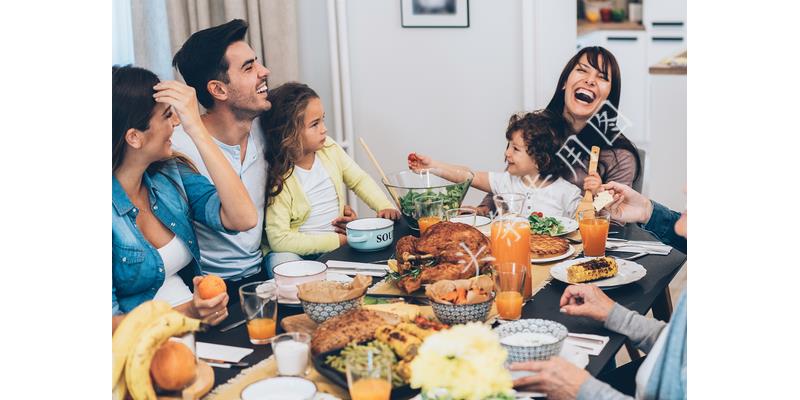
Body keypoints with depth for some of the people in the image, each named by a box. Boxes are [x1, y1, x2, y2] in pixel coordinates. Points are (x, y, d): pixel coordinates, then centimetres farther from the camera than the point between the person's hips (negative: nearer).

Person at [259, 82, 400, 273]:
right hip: (298, 251, -6)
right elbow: (280, 240, -22)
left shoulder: (328, 147, -1)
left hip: (340, 240, 6)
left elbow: (359, 180, 13)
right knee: (281, 260, -36)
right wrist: (336, 240, -22)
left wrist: (385, 207, -5)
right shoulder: (278, 177, -19)